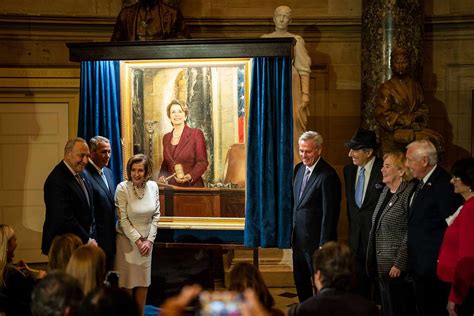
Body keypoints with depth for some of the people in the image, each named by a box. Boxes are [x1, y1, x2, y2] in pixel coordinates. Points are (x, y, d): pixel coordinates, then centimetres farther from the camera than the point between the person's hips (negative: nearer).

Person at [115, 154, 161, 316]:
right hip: (127, 240, -4)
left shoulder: (153, 186, -2)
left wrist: (149, 240, -4)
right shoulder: (122, 188, -14)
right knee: (127, 284, 1)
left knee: (143, 283, 7)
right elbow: (123, 219, -12)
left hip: (146, 241, 4)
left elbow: (156, 215, 3)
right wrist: (138, 241, -11)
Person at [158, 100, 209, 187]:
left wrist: (190, 176, -20)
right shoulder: (166, 137, 14)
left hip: (192, 186, -4)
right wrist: (162, 176, 3)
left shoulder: (196, 133, -1)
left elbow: (202, 162, -5)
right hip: (172, 187, 5)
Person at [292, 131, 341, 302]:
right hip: (299, 239, 8)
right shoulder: (299, 169, 8)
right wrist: (293, 232, 14)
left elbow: (329, 213, -19)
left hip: (316, 241, -8)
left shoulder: (328, 176, -18)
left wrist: (323, 245, -19)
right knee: (300, 281, 18)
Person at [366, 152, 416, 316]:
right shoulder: (386, 191, 12)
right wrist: (373, 262, 16)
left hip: (397, 270, -8)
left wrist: (399, 265, -19)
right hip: (382, 266, 8)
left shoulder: (409, 193, -15)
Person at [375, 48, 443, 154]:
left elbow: (423, 108, 16)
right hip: (394, 132, -5)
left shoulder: (415, 85, 15)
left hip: (414, 128, 5)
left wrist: (416, 121, -6)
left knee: (437, 138, -21)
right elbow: (382, 115, -6)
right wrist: (408, 120, -11)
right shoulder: (386, 88, 0)